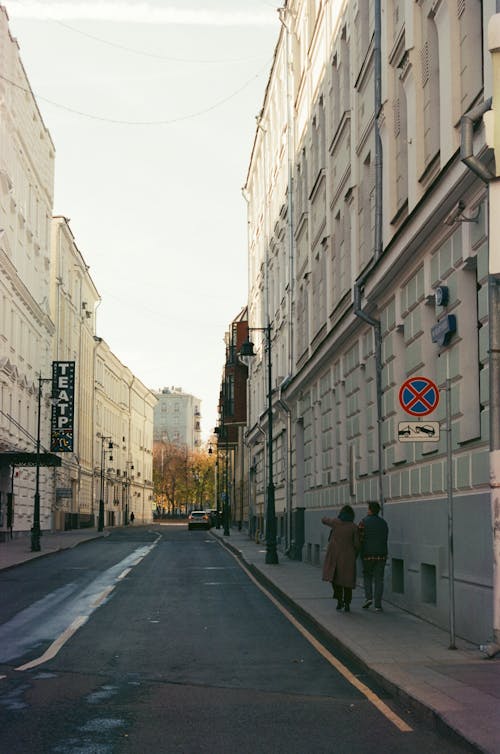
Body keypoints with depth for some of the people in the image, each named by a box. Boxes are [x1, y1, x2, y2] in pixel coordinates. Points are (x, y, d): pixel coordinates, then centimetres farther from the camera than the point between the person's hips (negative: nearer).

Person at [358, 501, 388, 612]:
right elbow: (384, 539, 10)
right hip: (381, 555, 2)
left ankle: (368, 597, 1)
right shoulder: (383, 523, 7)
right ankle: (378, 605, -2)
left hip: (367, 554, -2)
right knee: (378, 580, 4)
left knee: (367, 576, 19)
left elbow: (360, 539, -9)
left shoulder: (364, 522, -7)